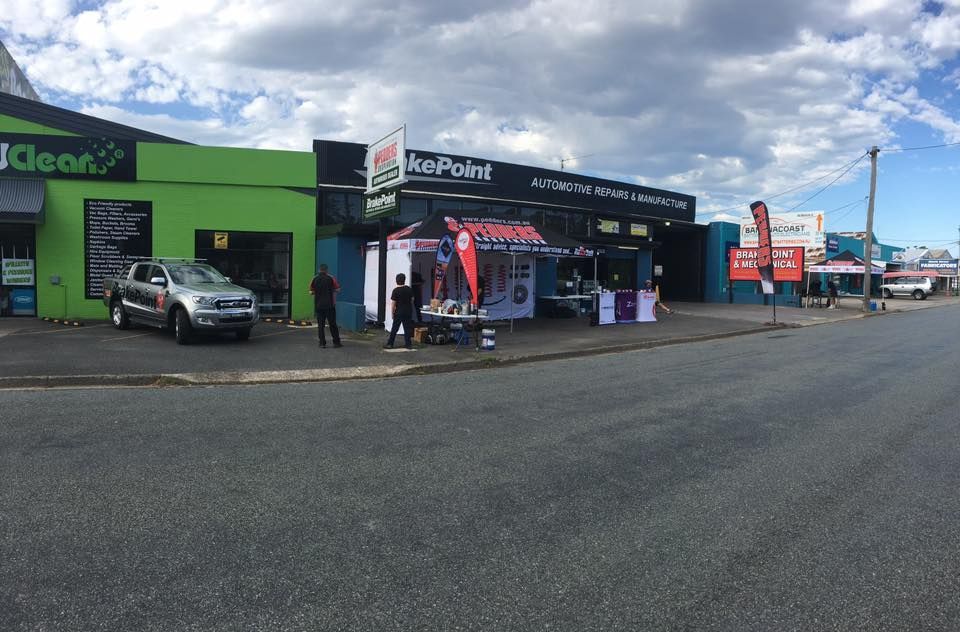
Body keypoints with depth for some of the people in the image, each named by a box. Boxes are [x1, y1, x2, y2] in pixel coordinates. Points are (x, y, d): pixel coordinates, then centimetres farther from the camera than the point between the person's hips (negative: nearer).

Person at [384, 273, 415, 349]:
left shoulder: (396, 290, -13)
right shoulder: (409, 289, 1)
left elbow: (393, 303, -12)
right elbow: (412, 300, 10)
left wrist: (392, 313, -3)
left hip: (399, 312, -4)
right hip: (408, 311, 4)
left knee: (394, 328, 3)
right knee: (407, 328, 9)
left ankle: (390, 344, 7)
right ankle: (408, 344, 10)